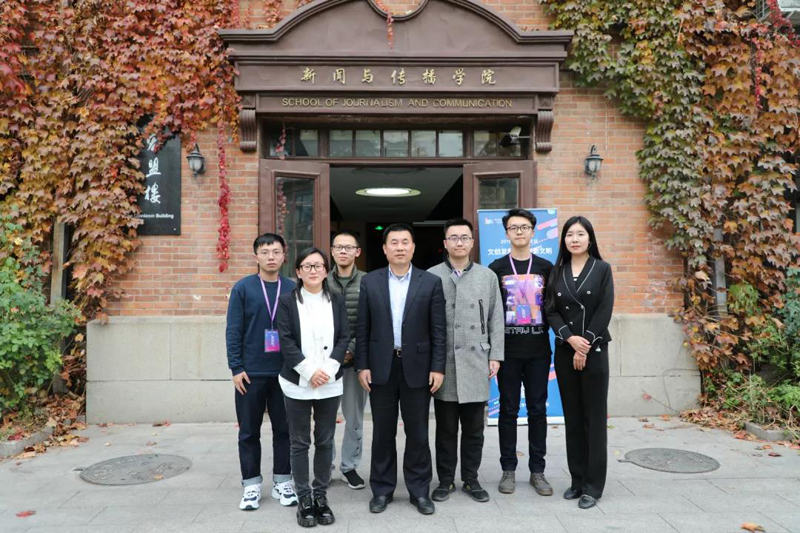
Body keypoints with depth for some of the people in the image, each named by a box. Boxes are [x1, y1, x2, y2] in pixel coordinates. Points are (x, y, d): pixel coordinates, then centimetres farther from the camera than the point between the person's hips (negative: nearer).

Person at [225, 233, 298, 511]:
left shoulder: (293, 288, 2)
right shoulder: (243, 288, -2)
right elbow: (233, 330, -3)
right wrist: (236, 367, -8)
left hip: (285, 372, 1)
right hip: (250, 372, -1)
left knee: (284, 429, 9)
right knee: (249, 431, 8)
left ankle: (282, 482, 23)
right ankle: (251, 485, 21)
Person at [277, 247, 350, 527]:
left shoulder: (337, 301, 6)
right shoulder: (287, 301, -1)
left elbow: (344, 337, 1)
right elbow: (286, 341, -7)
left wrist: (328, 368, -12)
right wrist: (309, 370, -15)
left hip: (330, 383, 2)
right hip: (298, 383, -2)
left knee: (325, 441, 9)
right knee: (300, 442, 6)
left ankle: (321, 496, 22)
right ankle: (304, 499, 17)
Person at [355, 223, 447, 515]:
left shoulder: (431, 282, -1)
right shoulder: (370, 282, 2)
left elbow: (438, 330, -1)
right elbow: (362, 328, 3)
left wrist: (438, 367, -6)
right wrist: (362, 366, -2)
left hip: (417, 367, -1)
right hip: (381, 367, 1)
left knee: (417, 433, 8)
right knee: (383, 432, 10)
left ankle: (420, 490, 22)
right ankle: (382, 489, 23)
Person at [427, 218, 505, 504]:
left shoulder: (488, 276, 8)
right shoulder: (431, 276, 1)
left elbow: (496, 319, 8)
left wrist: (496, 356, 2)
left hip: (476, 362, 2)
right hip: (444, 362, -2)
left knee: (474, 427, 10)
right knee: (446, 428, 8)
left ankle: (471, 479, 24)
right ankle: (445, 480, 22)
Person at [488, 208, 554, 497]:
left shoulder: (546, 267, 6)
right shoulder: (497, 268, 1)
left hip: (539, 350, 2)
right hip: (508, 351, -1)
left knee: (538, 410, 7)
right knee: (508, 410, 6)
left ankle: (537, 470, 19)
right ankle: (508, 469, 17)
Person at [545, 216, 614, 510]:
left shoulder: (602, 269, 0)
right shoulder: (557, 272, 8)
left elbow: (604, 312, -6)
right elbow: (551, 311, 1)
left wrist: (585, 346, -12)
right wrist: (570, 338, -14)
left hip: (594, 351, -3)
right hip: (565, 352, 3)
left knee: (594, 417, 2)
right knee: (572, 417, 8)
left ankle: (593, 485, 11)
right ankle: (577, 480, 19)